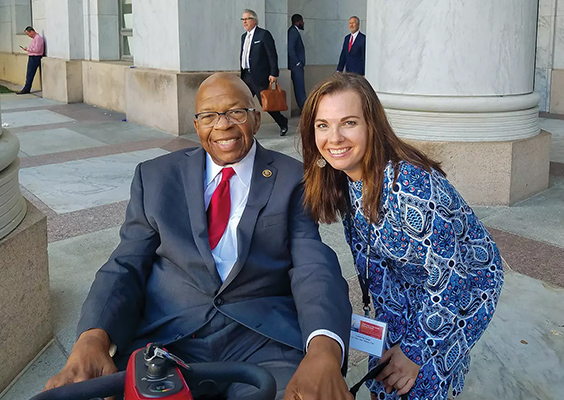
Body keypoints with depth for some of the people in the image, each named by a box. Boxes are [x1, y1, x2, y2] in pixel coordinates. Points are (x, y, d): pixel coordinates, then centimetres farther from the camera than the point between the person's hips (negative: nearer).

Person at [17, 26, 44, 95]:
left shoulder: (38, 38, -15)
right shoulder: (34, 38, 17)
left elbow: (37, 49, -22)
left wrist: (28, 49, -14)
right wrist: (28, 49, 8)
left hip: (35, 58, -10)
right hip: (32, 57, 10)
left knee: (30, 75, -6)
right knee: (29, 74, 10)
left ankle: (26, 89, -1)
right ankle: (26, 89, 13)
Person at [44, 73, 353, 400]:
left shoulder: (293, 180, 8)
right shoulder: (155, 177, 13)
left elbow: (314, 269, -4)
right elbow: (126, 266, 7)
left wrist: (323, 351, -26)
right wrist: (92, 338, -15)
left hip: (265, 337, -1)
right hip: (164, 336, 2)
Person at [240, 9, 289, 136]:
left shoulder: (264, 34, -6)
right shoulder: (244, 36, 16)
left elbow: (272, 55, -10)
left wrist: (274, 73, -15)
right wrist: (242, 73, 16)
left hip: (259, 77, -7)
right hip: (246, 76, 7)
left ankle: (283, 123, 20)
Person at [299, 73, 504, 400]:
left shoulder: (409, 187, -38)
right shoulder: (344, 177, -13)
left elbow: (449, 279, -30)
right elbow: (366, 252, 1)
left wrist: (416, 352, -20)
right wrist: (390, 327, 4)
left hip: (465, 283, -6)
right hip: (408, 282, 7)